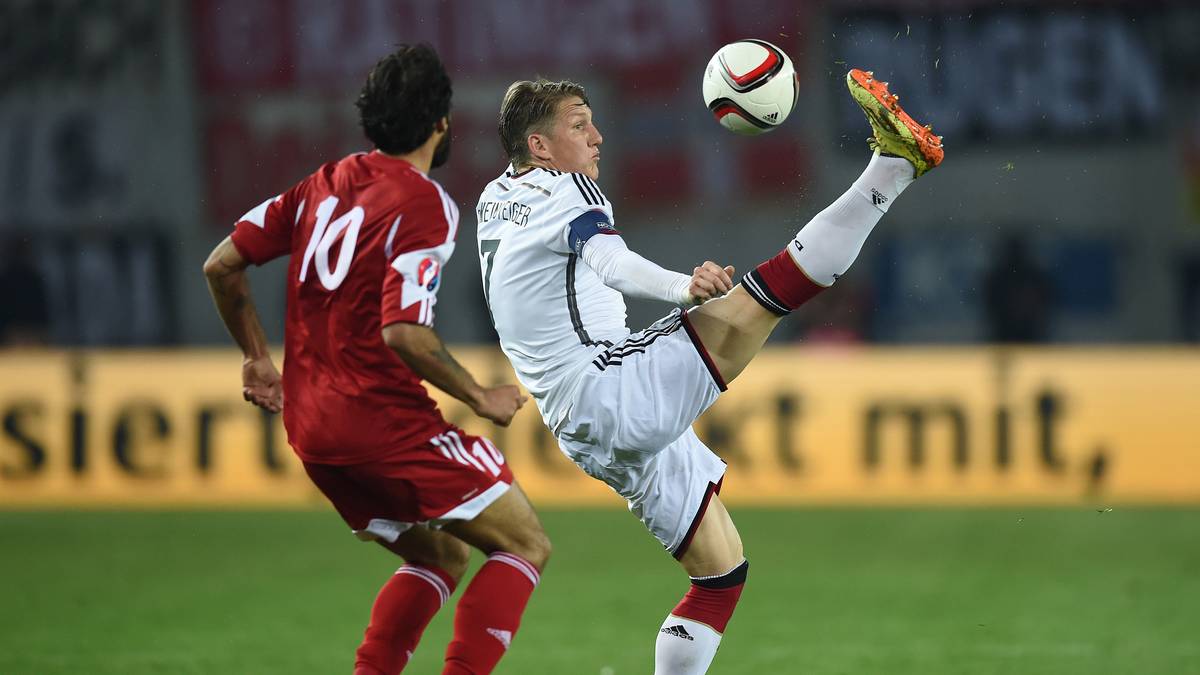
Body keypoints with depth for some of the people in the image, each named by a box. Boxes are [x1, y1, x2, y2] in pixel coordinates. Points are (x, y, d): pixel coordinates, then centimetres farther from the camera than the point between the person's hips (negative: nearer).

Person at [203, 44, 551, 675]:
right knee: (526, 547, 0)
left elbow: (221, 265, 13)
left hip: (310, 427, 8)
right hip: (384, 421, -8)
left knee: (441, 555, 23)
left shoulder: (324, 184, 11)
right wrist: (481, 400, -10)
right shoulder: (425, 205, -12)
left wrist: (257, 359, 25)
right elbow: (404, 333, -22)